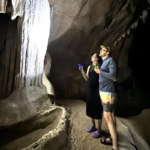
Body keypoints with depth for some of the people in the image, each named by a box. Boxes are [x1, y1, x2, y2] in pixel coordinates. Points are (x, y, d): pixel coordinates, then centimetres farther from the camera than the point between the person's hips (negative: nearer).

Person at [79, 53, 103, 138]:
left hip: (97, 90, -7)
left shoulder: (100, 67, -8)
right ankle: (93, 126, 34)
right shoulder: (89, 67, 12)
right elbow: (87, 79, 11)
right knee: (90, 108, 15)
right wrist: (82, 71, 1)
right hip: (90, 89, 7)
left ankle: (99, 130, 17)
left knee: (98, 110, 2)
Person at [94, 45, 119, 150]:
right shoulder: (104, 62, 17)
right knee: (111, 115, 13)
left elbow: (113, 76, -20)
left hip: (107, 92, -10)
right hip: (106, 91, 10)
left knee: (108, 117, -8)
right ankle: (112, 138, 25)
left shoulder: (110, 60, -10)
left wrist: (100, 72, -13)